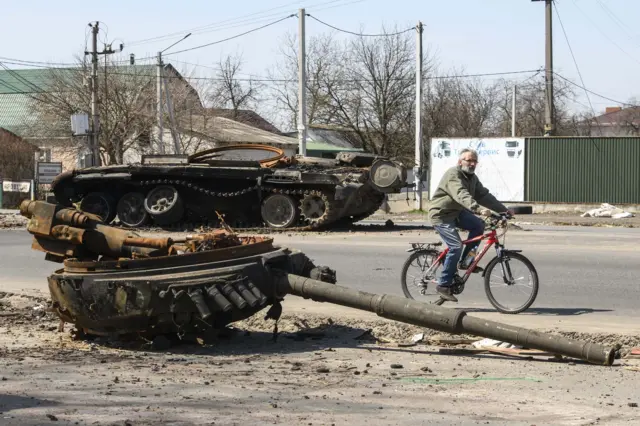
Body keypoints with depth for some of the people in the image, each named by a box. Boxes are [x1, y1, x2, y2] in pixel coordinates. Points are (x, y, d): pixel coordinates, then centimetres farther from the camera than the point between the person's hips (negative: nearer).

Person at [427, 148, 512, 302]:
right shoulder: (453, 175, -22)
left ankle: (465, 261, 2)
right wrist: (479, 209, -51)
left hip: (456, 212, 9)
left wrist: (503, 209, -5)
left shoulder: (472, 178, 8)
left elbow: (484, 195, 5)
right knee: (456, 246, -18)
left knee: (478, 225, -10)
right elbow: (462, 195, -37)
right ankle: (444, 285, -10)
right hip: (441, 215, -9)